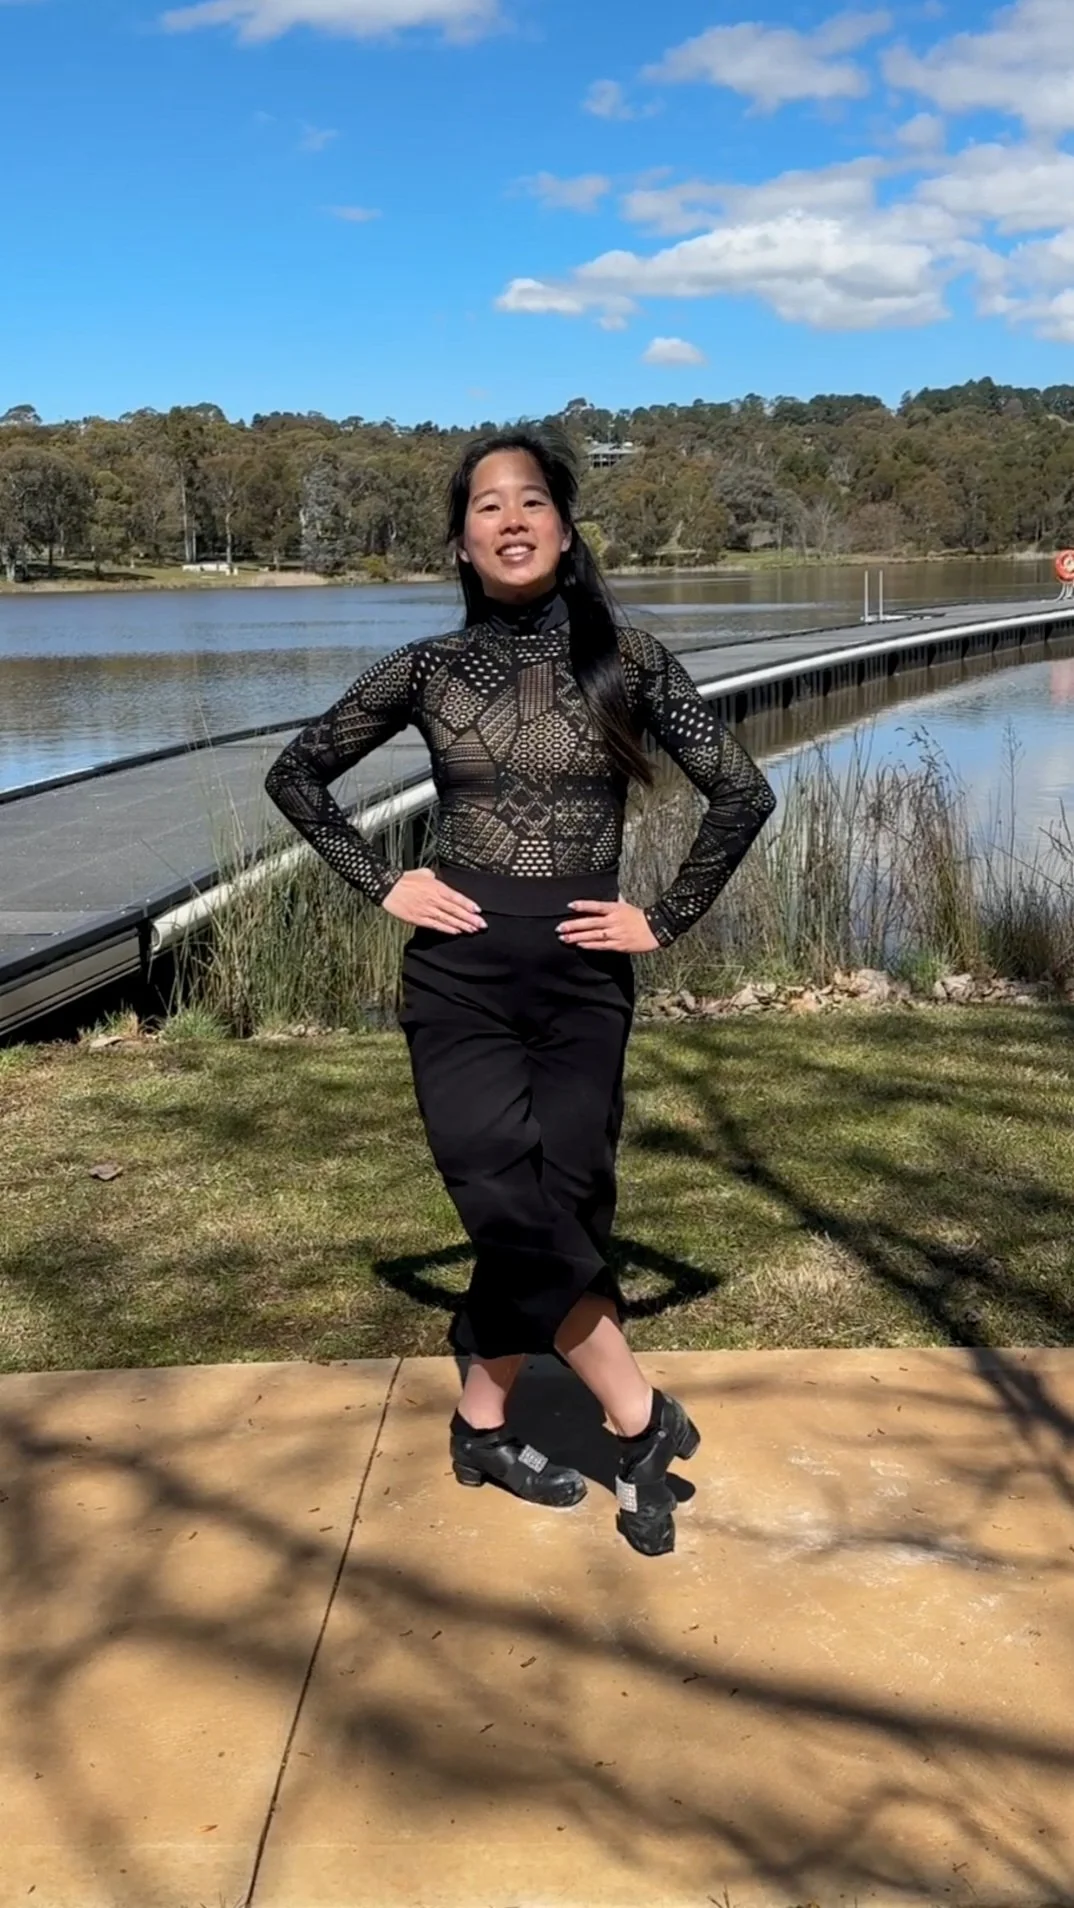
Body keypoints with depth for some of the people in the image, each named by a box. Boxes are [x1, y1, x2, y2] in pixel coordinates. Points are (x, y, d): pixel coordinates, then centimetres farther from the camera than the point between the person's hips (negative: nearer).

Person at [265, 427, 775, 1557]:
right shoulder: (429, 669, 0)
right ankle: (642, 1422, 10)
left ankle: (483, 1423, 26)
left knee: (557, 1218, 4)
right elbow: (297, 774, 11)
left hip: (584, 980, 1)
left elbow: (743, 795, 3)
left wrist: (666, 919, -1)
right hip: (460, 978, 0)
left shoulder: (625, 661, -1)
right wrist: (381, 884, 2)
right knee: (523, 1220, -8)